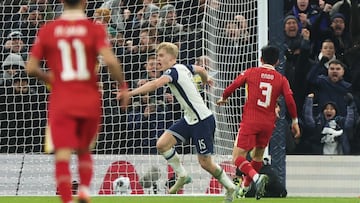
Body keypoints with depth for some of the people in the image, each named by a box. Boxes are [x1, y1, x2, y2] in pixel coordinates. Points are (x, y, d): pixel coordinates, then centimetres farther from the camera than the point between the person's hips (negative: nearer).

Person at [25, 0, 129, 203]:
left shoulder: (47, 31, 1)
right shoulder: (95, 29, -4)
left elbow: (31, 68, 2)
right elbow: (110, 60, -17)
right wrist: (124, 86, -3)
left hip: (60, 103, -1)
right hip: (90, 102, 1)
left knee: (62, 156, -5)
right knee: (84, 151, 22)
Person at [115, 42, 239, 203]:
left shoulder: (173, 71, -19)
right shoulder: (183, 68, 6)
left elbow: (155, 84, -38)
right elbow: (201, 69, 27)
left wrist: (130, 93, -45)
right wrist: (206, 80, 51)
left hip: (202, 120, -9)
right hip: (189, 119, 9)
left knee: (205, 162, -1)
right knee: (162, 144, -5)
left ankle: (230, 188, 21)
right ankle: (182, 176, 12)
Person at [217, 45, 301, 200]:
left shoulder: (251, 73, 3)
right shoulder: (281, 79, 5)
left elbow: (232, 87, 3)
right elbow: (290, 101, -3)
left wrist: (223, 98, 24)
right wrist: (295, 121, 7)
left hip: (250, 121, -3)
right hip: (268, 123, 3)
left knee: (238, 157, -5)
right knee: (258, 155, 24)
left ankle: (256, 177, -30)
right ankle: (245, 187, 32)